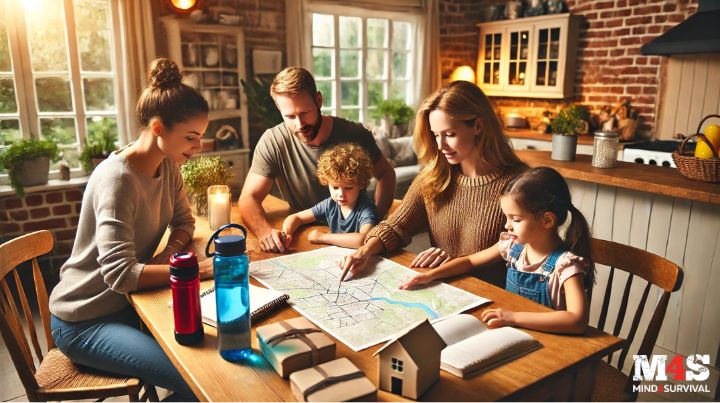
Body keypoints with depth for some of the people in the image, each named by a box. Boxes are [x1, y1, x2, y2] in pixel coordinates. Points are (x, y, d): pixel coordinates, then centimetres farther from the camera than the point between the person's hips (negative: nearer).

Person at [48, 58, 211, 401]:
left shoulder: (168, 167, -3)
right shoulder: (117, 178, -26)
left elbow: (184, 222, 10)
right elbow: (120, 274, -32)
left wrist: (171, 250, -11)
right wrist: (200, 268, -32)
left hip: (129, 302, 8)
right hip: (86, 321, -7)